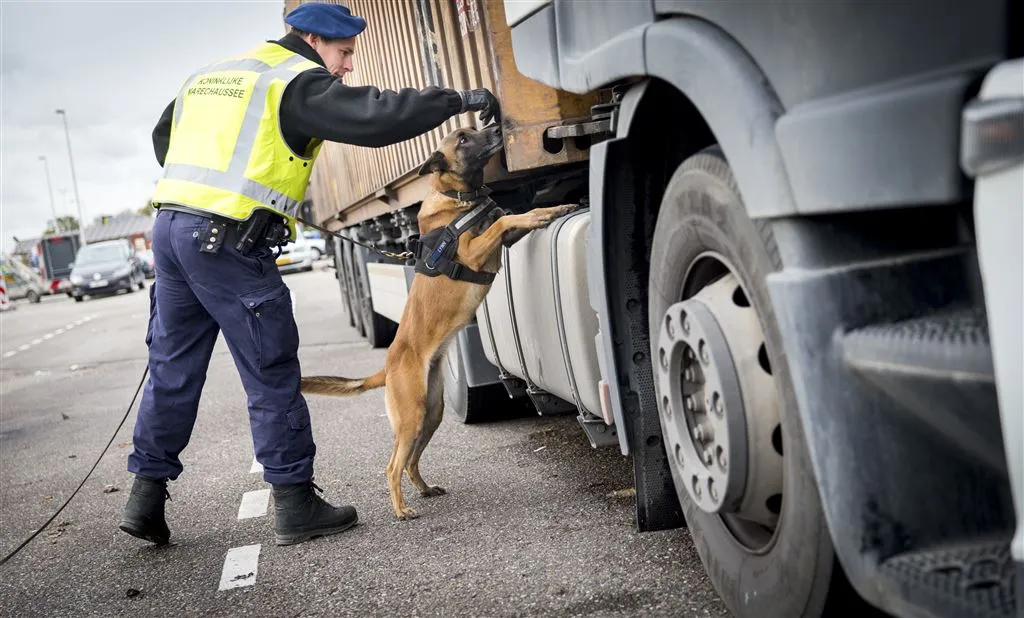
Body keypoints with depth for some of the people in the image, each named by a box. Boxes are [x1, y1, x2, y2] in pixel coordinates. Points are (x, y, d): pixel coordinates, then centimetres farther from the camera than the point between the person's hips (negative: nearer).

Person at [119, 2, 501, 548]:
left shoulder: (207, 77, 22)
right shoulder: (299, 83, -3)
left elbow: (162, 139, 32)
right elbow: (377, 117, -16)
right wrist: (459, 100, -10)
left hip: (170, 226, 8)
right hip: (229, 243, -8)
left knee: (171, 370, 15)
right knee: (272, 378, 0)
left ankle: (147, 494, 21)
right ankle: (295, 505, 8)